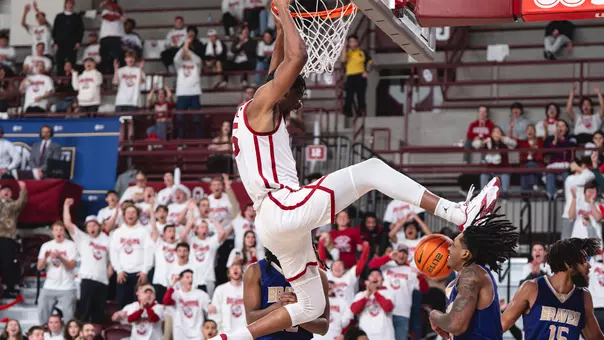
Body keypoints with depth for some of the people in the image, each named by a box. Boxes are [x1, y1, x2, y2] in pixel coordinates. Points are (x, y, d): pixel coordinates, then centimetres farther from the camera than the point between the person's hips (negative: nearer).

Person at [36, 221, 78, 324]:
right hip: (49, 287, 3)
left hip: (67, 288, -3)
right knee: (43, 314, 1)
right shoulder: (46, 246, 8)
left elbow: (72, 266, -9)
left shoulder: (71, 245, -1)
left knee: (68, 316, -7)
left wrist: (60, 257, -24)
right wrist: (45, 258, -16)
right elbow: (39, 267, 4)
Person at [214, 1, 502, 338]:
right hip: (284, 206, -10)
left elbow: (278, 68, 41)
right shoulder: (261, 105, -2)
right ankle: (460, 213, -18)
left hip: (274, 223, 10)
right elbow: (298, 56, -15)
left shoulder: (250, 114, 24)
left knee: (311, 306, 17)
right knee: (371, 170, -9)